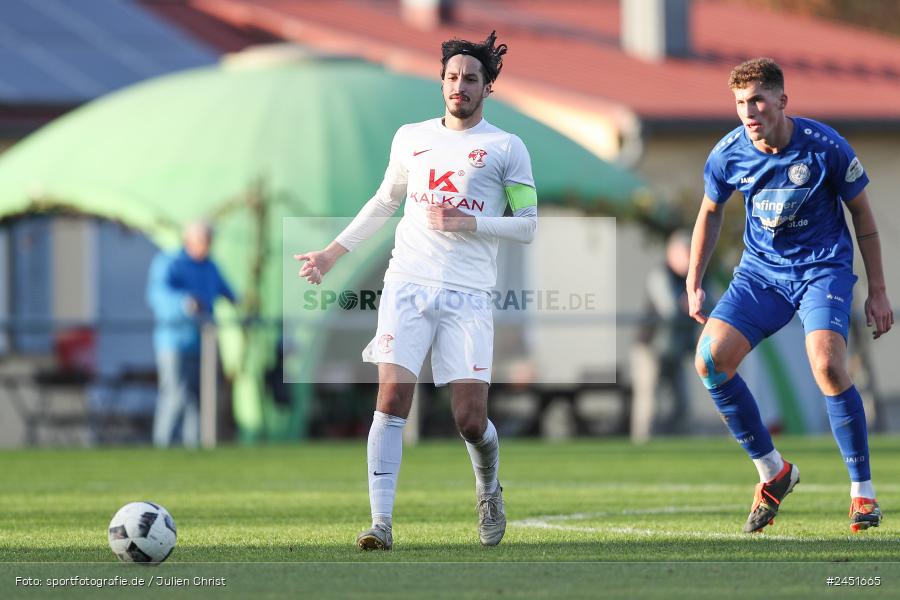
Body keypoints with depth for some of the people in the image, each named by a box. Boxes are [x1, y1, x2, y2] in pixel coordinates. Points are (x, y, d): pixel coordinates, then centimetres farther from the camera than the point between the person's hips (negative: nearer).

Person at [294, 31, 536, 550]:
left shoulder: (506, 148, 3)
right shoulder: (411, 138, 13)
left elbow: (528, 225, 1)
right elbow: (384, 202, 26)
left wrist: (468, 223, -12)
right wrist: (333, 253, 24)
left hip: (468, 296, -2)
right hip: (407, 287, 2)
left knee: (471, 419, -5)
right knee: (392, 398, -13)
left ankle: (490, 491, 28)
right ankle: (381, 523, -14)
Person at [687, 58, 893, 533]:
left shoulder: (824, 146, -16)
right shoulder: (728, 155, -8)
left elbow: (862, 213, -3)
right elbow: (710, 212, 13)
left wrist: (877, 292, -1)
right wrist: (694, 282, 11)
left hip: (823, 267, -4)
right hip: (760, 271, 4)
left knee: (827, 365, -28)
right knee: (711, 360, -16)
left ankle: (863, 491, -11)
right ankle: (772, 471, 3)